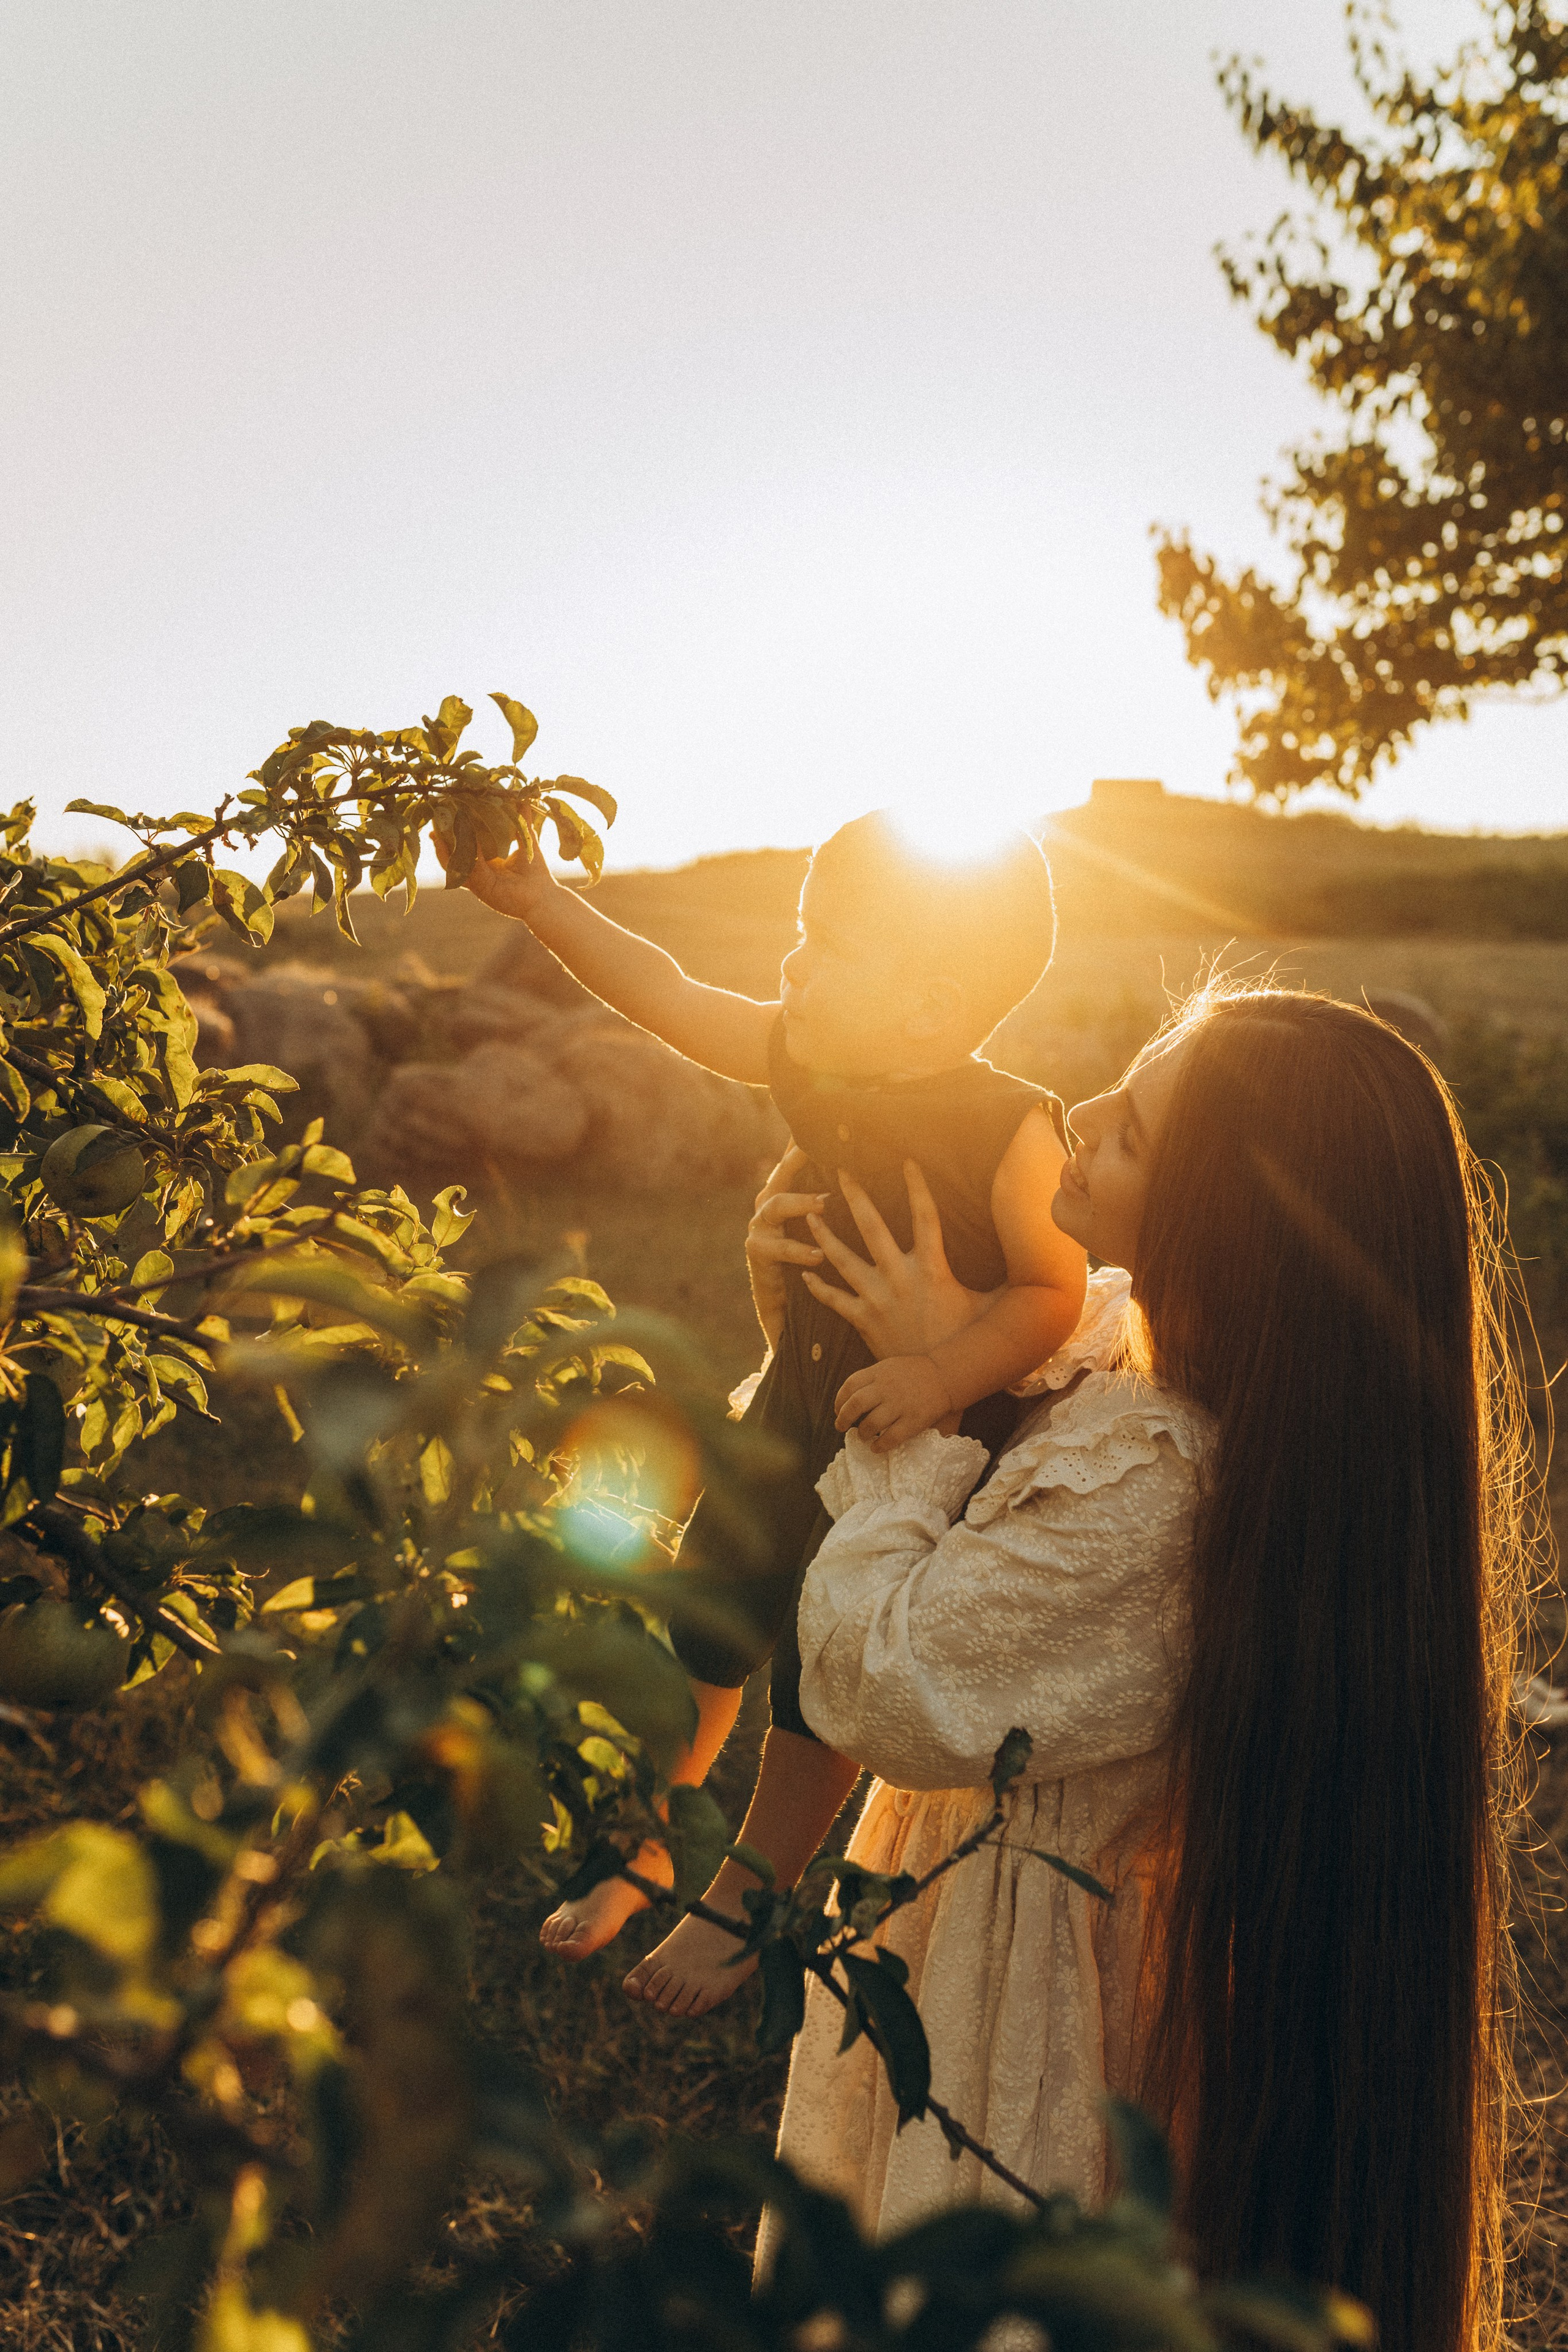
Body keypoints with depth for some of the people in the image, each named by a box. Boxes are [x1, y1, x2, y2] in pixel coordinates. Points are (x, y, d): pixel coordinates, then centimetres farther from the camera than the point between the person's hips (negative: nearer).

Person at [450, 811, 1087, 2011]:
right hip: (794, 1413, 6)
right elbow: (672, 997, -1)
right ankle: (641, 1852, 42)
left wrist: (942, 1374, -33)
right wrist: (541, 902, -3)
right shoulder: (807, 1061, -8)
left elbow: (1053, 1290, -19)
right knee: (696, 1638, 16)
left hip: (923, 1456, -5)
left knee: (821, 1686, 10)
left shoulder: (1011, 1131, -24)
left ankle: (743, 1900, 36)